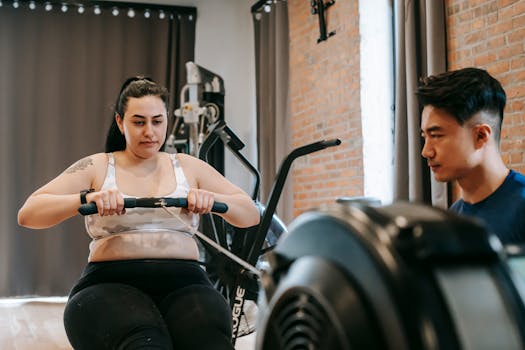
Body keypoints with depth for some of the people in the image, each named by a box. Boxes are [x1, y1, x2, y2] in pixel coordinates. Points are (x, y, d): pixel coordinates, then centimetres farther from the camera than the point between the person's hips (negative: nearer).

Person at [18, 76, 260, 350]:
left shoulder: (189, 167, 21)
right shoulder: (97, 167, 15)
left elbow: (251, 215, 16)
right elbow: (28, 214, 4)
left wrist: (214, 199, -6)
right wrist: (87, 198, -14)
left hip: (183, 285, 2)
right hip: (110, 284, -1)